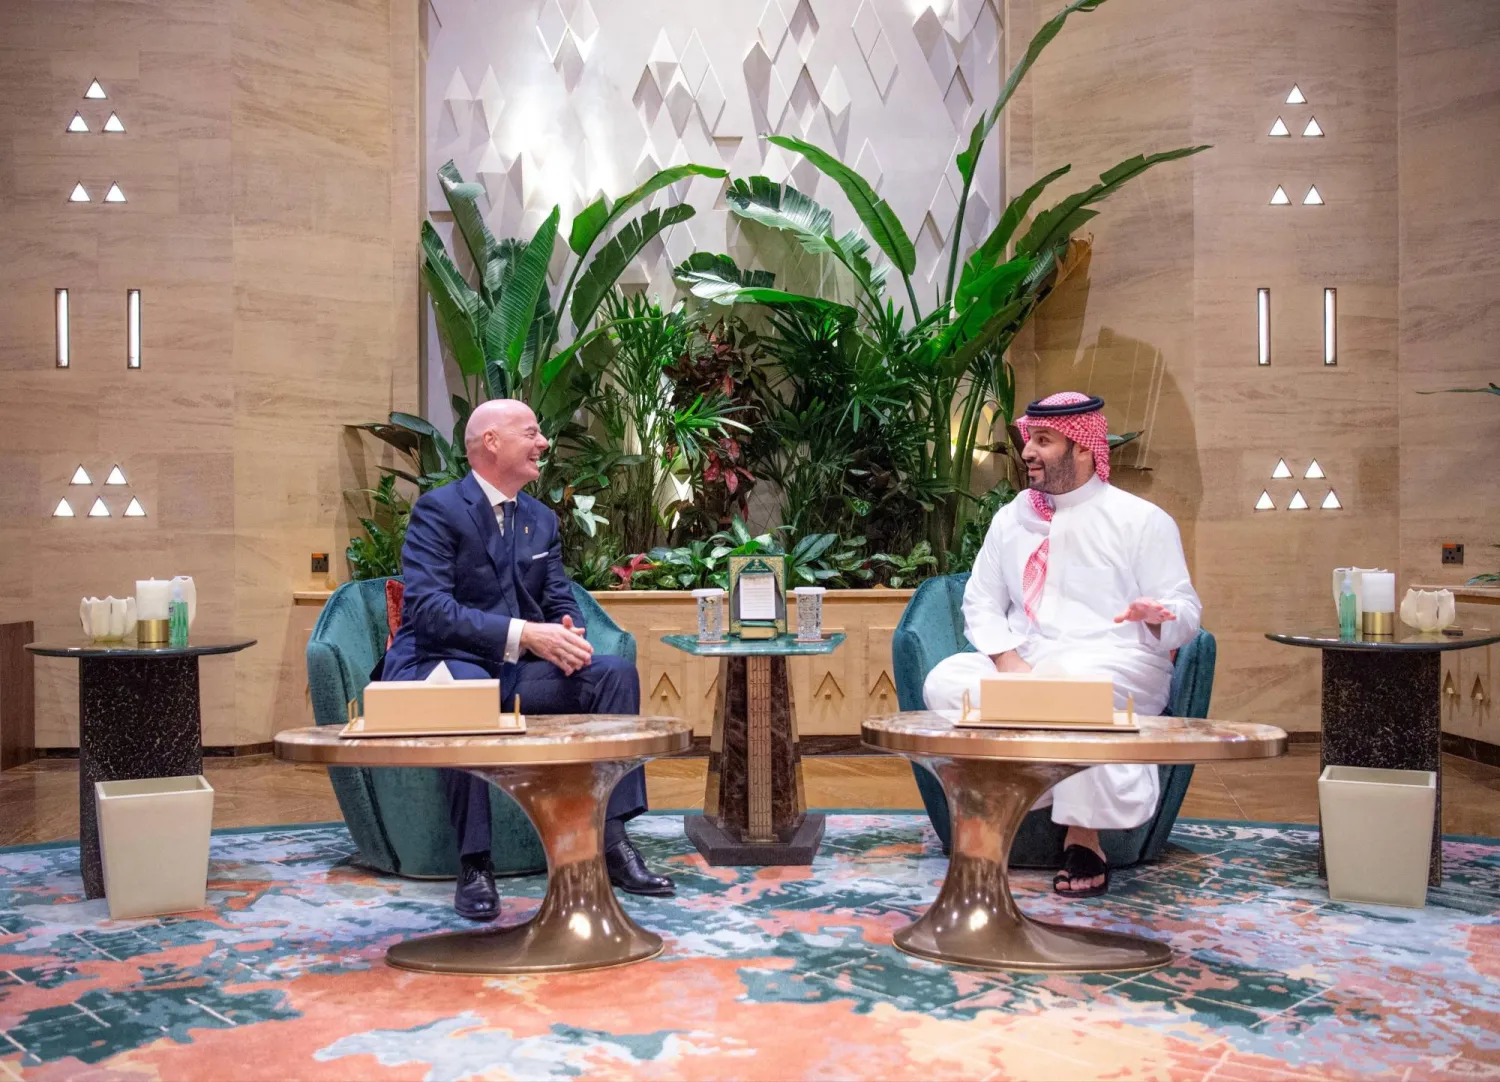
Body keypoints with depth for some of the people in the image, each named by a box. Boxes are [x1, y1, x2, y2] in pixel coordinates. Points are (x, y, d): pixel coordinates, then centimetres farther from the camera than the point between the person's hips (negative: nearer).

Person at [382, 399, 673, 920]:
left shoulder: (542, 519, 14)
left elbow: (562, 602, 12)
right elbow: (429, 608, -21)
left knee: (616, 674, -12)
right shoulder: (438, 510, -9)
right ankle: (474, 863, -30)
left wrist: (567, 637, -15)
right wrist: (523, 634, -30)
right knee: (470, 689, -40)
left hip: (516, 666, 7)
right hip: (438, 664, -7)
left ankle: (611, 841, -13)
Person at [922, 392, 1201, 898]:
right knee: (946, 681, -26)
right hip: (1022, 665, 4)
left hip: (1116, 665, -4)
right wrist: (1010, 664, -8)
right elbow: (981, 602, 12)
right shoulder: (1011, 518, 17)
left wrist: (1157, 615, -26)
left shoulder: (1141, 520, 4)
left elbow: (1185, 610, 0)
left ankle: (1083, 839, -26)